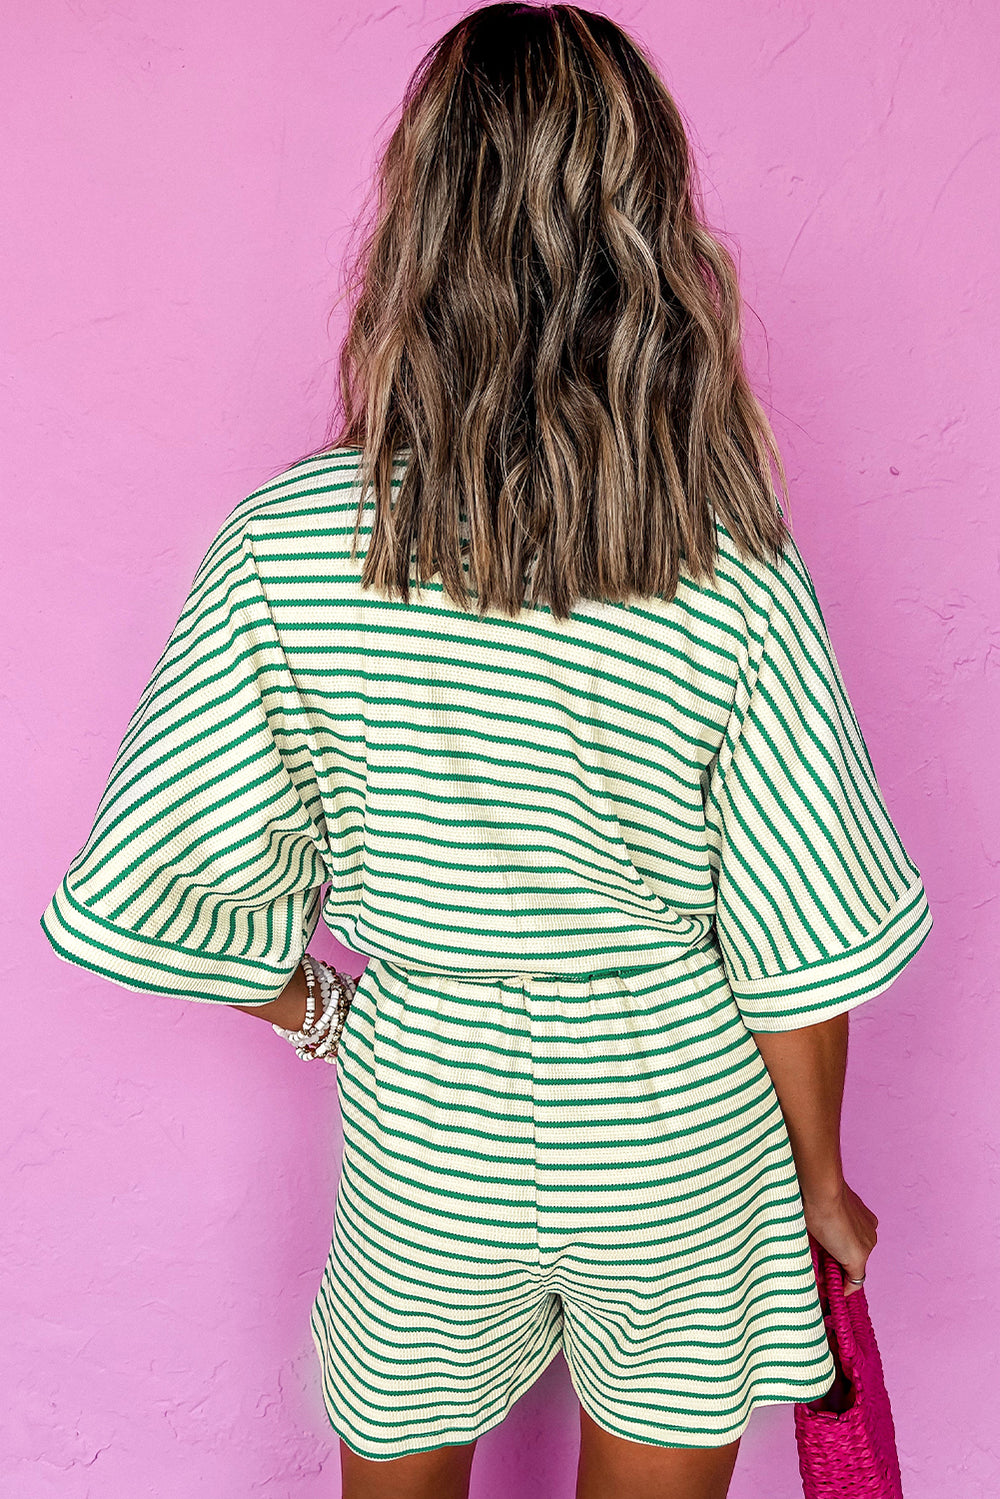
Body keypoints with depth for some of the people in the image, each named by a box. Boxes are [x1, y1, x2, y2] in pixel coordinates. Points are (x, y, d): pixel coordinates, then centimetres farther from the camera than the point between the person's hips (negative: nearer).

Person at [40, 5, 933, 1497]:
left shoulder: (284, 547, -21)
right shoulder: (740, 581, -22)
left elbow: (152, 897, -13)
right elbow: (804, 956, -14)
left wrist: (310, 1007, 7)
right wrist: (823, 1184, 5)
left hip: (426, 1127, 1)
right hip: (686, 1146, 1)